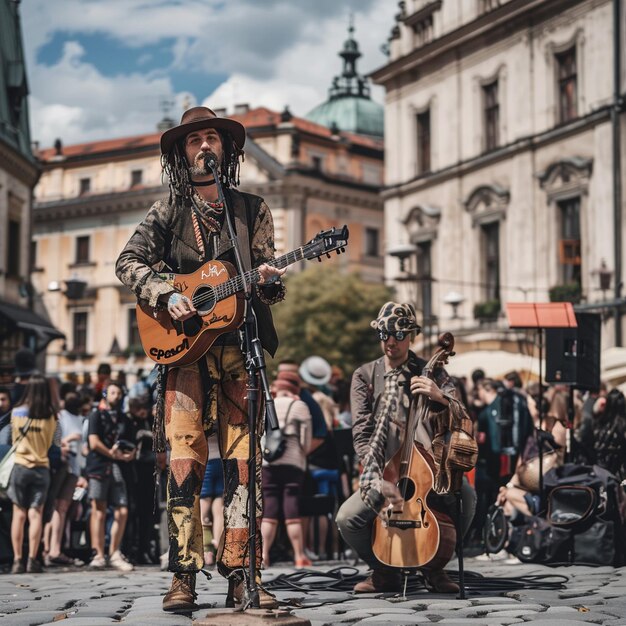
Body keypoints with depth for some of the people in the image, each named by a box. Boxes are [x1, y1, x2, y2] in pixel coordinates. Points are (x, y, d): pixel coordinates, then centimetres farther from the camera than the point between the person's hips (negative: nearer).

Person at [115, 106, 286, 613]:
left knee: (244, 460, -3)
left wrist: (269, 281, -14)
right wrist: (166, 295, -10)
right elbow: (128, 262, 5)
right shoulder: (170, 209, 10)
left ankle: (241, 573, 0)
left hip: (241, 347, 1)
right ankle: (184, 576, -5)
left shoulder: (253, 210, 11)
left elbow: (270, 278, 10)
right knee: (184, 460, -8)